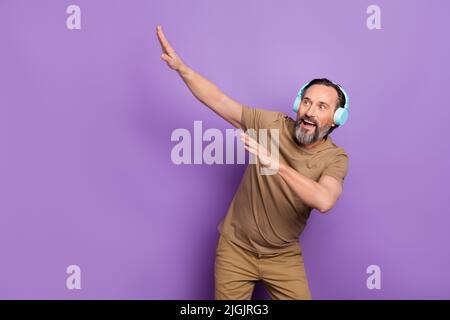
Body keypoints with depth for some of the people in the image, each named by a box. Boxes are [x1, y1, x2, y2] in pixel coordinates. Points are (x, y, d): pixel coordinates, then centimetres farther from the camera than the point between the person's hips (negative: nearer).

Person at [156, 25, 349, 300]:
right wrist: (180, 66, -24)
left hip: (283, 255, 0)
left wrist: (277, 164, -44)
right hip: (236, 247, 0)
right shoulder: (272, 124, -11)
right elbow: (219, 101, -14)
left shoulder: (335, 158, -13)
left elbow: (324, 201, -33)